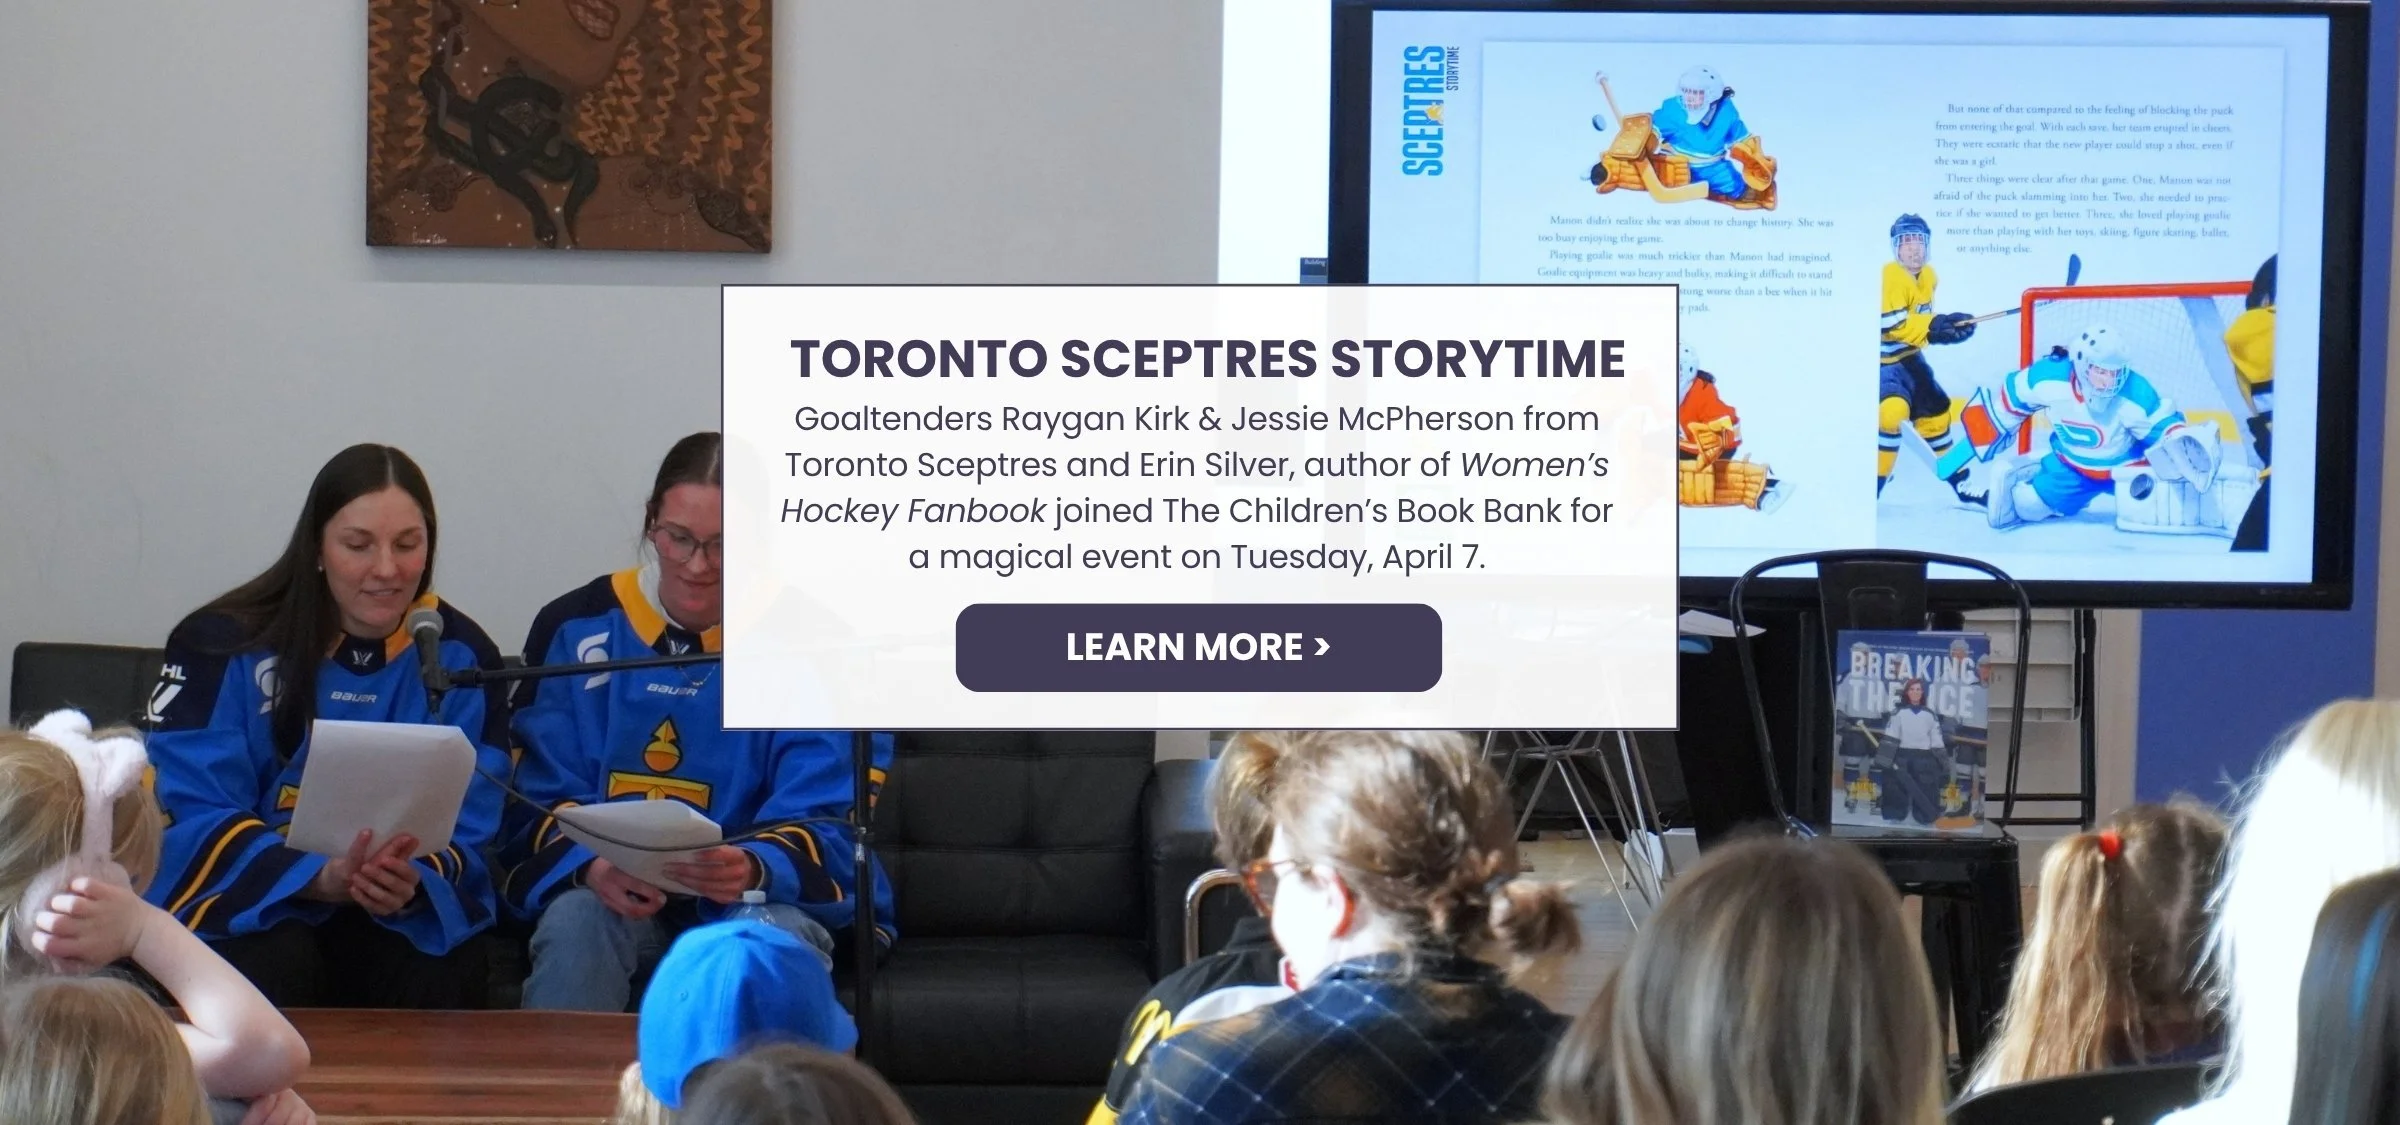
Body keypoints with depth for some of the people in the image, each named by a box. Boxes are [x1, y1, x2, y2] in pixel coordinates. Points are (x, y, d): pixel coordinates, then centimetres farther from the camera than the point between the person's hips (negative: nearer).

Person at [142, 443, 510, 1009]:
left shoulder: (460, 657, 3)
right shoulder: (225, 645, -3)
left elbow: (464, 829, -1)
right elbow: (194, 815, -11)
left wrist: (413, 883, -27)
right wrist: (320, 877, -30)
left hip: (404, 915, 1)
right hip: (247, 902, -1)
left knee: (440, 973, -31)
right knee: (272, 961, -34)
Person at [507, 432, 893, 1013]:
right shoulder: (576, 629, 2)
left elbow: (825, 824, -9)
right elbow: (540, 800, 1)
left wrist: (752, 870, -33)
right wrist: (592, 866, -23)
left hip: (768, 896, -1)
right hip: (613, 895, 1)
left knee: (777, 933, -33)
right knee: (576, 919, -32)